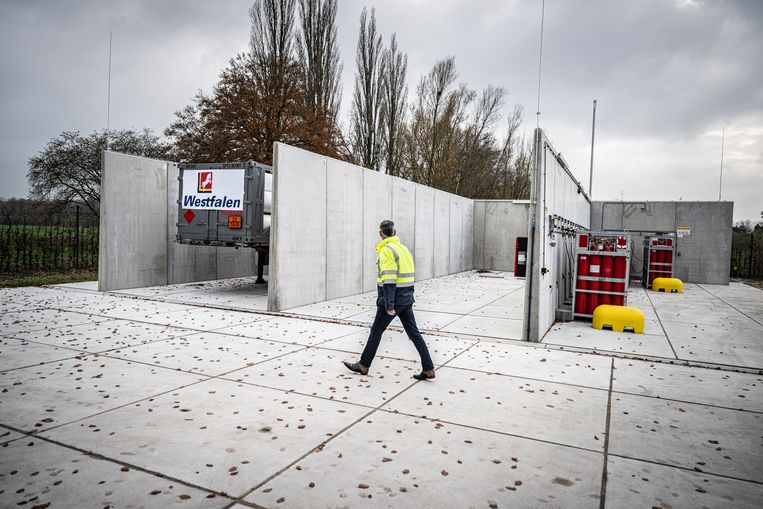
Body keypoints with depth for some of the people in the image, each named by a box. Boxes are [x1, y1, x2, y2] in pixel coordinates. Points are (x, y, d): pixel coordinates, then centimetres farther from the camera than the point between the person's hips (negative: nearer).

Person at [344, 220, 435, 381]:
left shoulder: (386, 250, -15)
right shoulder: (404, 248, 12)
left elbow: (388, 280, -21)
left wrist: (389, 305, -22)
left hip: (393, 300, -7)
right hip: (407, 299, 8)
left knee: (376, 331, 8)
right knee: (414, 333, 9)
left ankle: (363, 365, 21)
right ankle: (428, 369, 8)